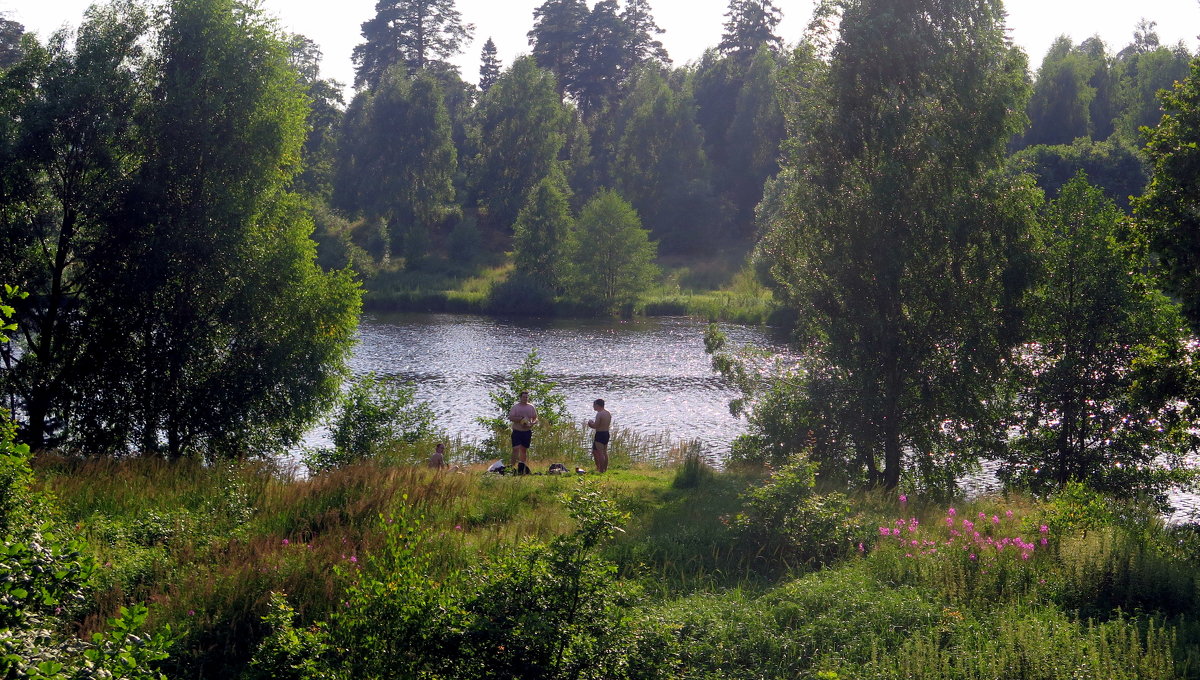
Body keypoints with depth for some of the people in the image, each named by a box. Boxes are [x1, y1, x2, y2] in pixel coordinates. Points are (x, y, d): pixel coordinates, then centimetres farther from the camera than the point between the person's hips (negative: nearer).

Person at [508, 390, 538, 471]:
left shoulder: (531, 407, 9)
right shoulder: (515, 407, 0)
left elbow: (535, 419, 12)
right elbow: (510, 418, -8)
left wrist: (532, 423, -10)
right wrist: (520, 419, -20)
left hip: (527, 431, 3)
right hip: (517, 431, -3)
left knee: (524, 449, 9)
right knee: (516, 448, -12)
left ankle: (522, 467, 17)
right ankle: (514, 466, -13)